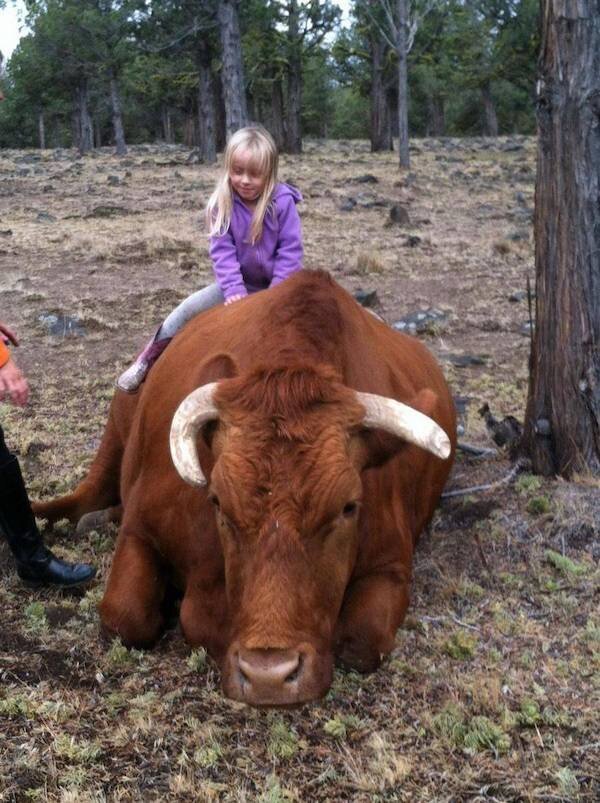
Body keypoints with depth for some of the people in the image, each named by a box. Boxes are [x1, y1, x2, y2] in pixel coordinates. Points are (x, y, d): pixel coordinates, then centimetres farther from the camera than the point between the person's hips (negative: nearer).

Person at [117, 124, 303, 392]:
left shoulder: (283, 202, -18)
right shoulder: (222, 204, -11)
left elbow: (290, 251, -16)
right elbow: (222, 251, -14)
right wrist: (235, 290, -27)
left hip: (277, 285, -2)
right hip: (240, 282, 2)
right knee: (189, 308, -11)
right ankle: (149, 359, 1)